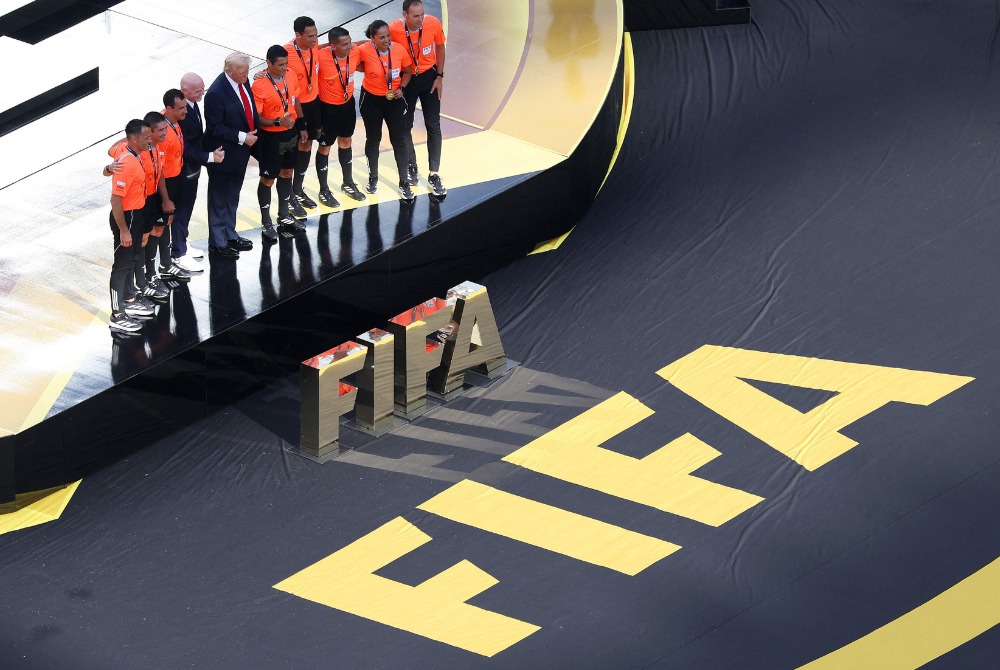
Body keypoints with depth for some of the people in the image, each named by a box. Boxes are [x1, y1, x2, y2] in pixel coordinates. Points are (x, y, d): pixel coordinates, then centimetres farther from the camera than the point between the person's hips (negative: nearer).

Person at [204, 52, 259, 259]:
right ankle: (217, 243, 19)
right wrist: (241, 137, -22)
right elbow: (214, 127, -22)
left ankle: (230, 235, 38)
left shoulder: (243, 83, -2)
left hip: (240, 152, 8)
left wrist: (253, 133, 2)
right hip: (224, 155, -8)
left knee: (232, 196, 23)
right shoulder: (216, 92, -26)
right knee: (219, 199, 7)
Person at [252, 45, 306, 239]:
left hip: (291, 135, 7)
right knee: (267, 179, 4)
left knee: (287, 173, 19)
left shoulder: (290, 78, -3)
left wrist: (301, 126, 14)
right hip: (271, 137, -7)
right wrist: (279, 122, -31)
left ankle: (284, 216, 35)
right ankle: (266, 222, 16)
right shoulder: (259, 86, -22)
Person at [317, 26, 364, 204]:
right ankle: (324, 191, 26)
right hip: (328, 107, -5)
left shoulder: (354, 52, -16)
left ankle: (348, 183, 41)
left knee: (346, 142, 23)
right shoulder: (322, 57, -31)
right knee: (325, 147, 10)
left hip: (348, 103, 5)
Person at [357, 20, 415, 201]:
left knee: (399, 140, 3)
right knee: (373, 139, 15)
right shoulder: (364, 50, -20)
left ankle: (404, 183, 15)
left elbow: (407, 71, 1)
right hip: (371, 99, -1)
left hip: (394, 99, 1)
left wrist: (401, 87, -13)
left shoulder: (399, 50, -14)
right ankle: (373, 178, 34)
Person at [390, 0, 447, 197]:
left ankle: (433, 174, 7)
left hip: (429, 77, 1)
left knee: (434, 126, 0)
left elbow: (440, 48, -3)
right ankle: (411, 166, 31)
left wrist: (440, 77, -1)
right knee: (405, 126, 11)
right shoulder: (393, 29, -25)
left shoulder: (433, 24, -22)